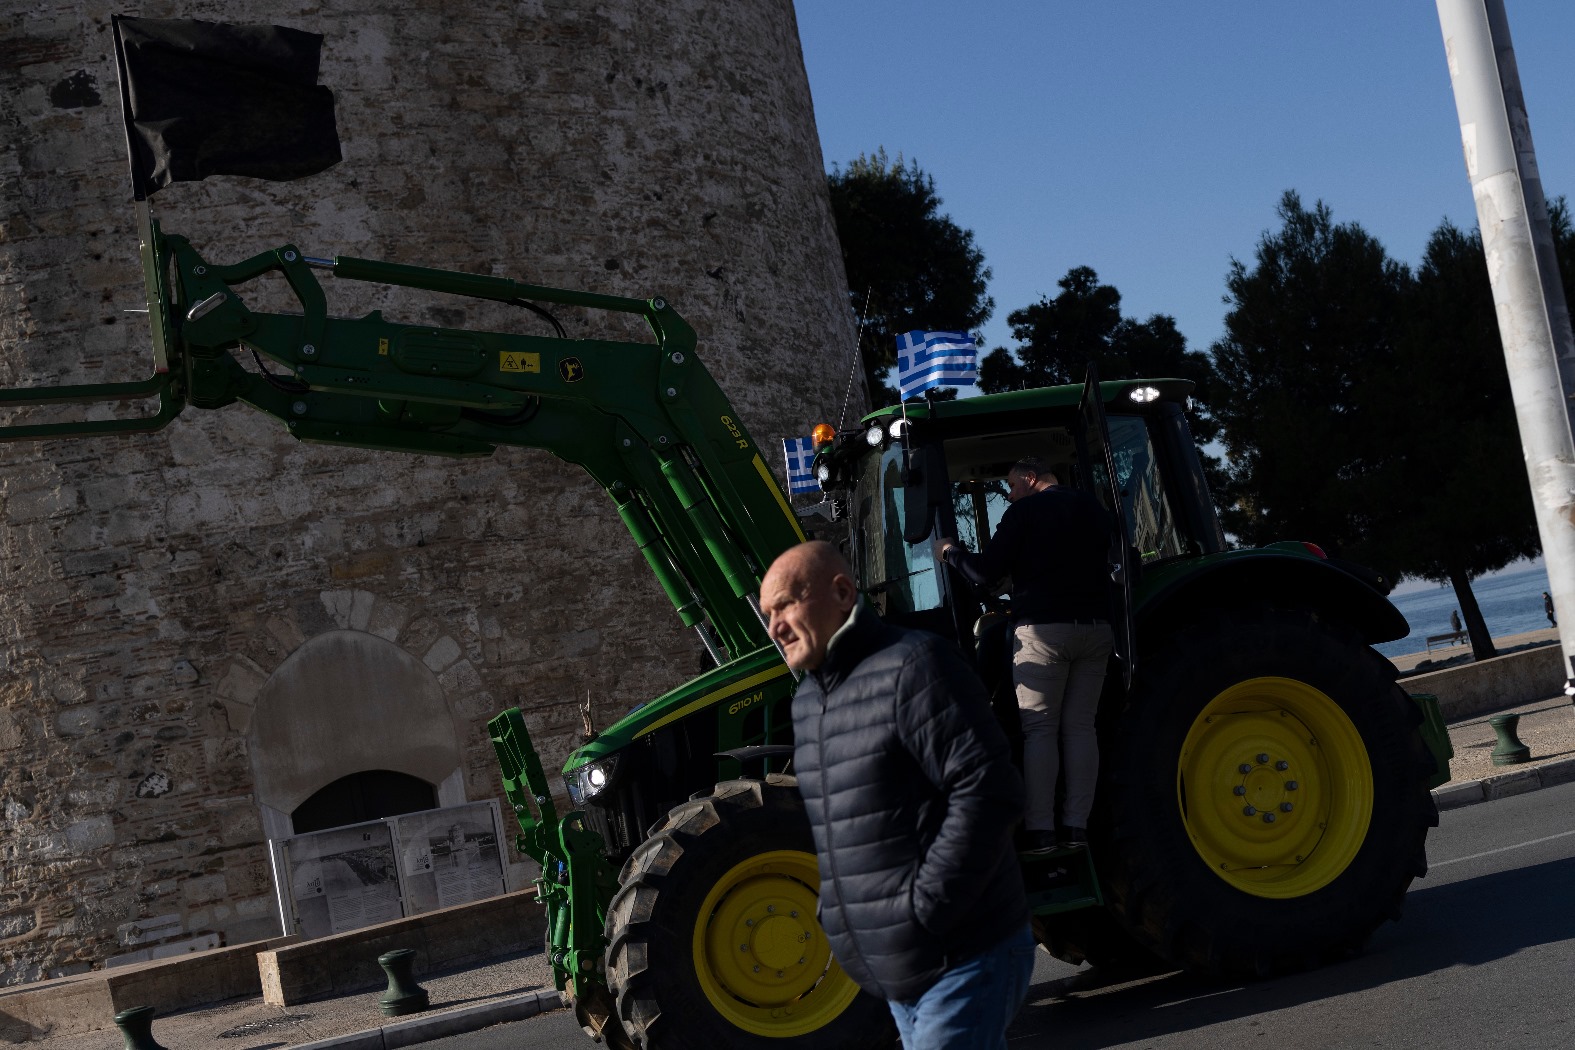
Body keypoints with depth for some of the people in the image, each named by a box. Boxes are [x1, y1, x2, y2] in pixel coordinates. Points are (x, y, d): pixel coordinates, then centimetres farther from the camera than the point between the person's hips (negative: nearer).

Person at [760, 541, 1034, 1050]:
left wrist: (921, 910, -21)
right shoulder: (807, 701, 12)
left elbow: (986, 792, -22)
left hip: (961, 963, -8)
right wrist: (835, 912, 7)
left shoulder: (912, 666, -15)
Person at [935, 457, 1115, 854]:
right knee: (1079, 726, 7)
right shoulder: (1094, 510, 15)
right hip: (1094, 628, 5)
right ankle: (1076, 825, 3)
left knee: (1039, 728, -1)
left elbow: (984, 572, -7)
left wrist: (950, 551, 9)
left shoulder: (1024, 511, -3)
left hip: (1042, 629, -5)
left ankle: (1040, 829, -6)